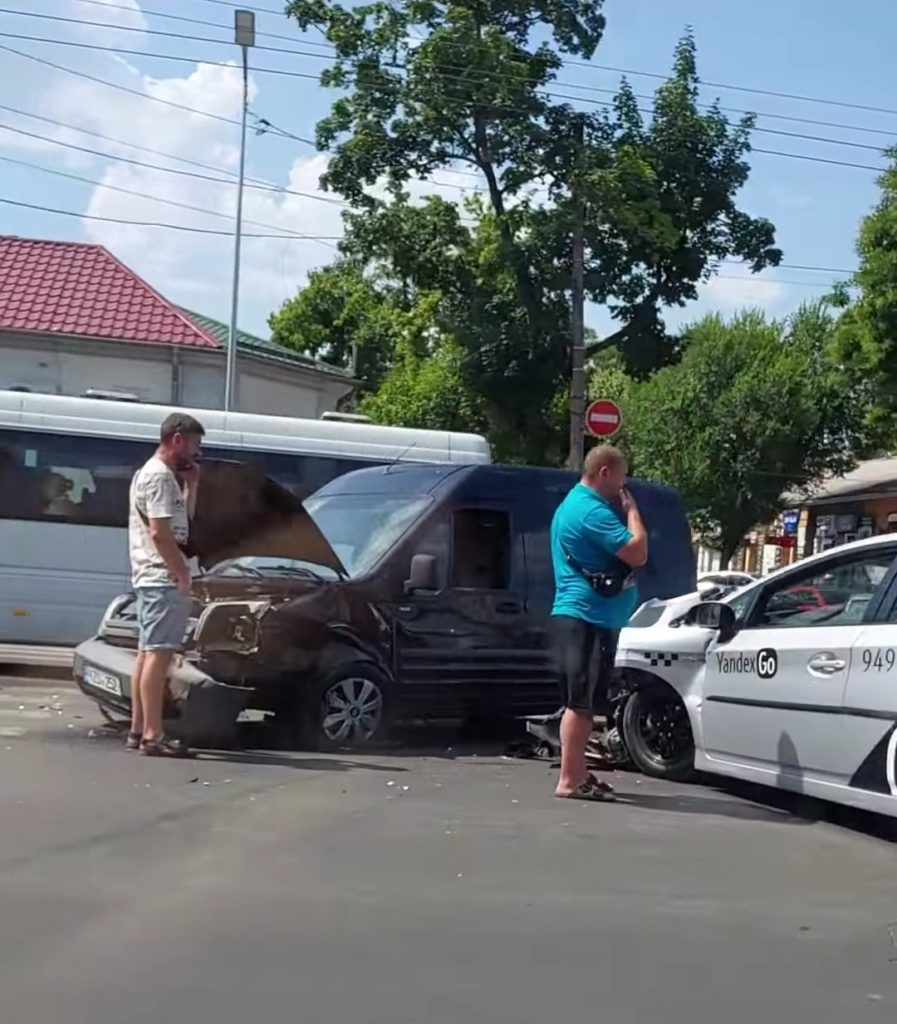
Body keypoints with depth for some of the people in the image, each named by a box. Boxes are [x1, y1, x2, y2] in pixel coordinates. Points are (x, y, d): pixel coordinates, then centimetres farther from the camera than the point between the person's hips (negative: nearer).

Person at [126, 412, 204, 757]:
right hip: (163, 578, -11)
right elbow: (160, 533, -22)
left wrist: (190, 486, 12)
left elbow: (183, 522, 23)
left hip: (154, 578, 11)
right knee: (158, 654, -11)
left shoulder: (157, 473, 18)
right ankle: (152, 736, -12)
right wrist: (182, 574, -17)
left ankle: (138, 731, 17)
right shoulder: (160, 476, -14)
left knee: (147, 653, 12)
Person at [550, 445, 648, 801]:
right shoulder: (592, 510, -16)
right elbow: (637, 553, -20)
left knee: (582, 701, 15)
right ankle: (570, 780, -8)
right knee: (581, 702, -9)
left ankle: (578, 773, 22)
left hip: (584, 616, 11)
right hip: (586, 617, -11)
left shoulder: (574, 504, 20)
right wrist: (630, 509, -9)